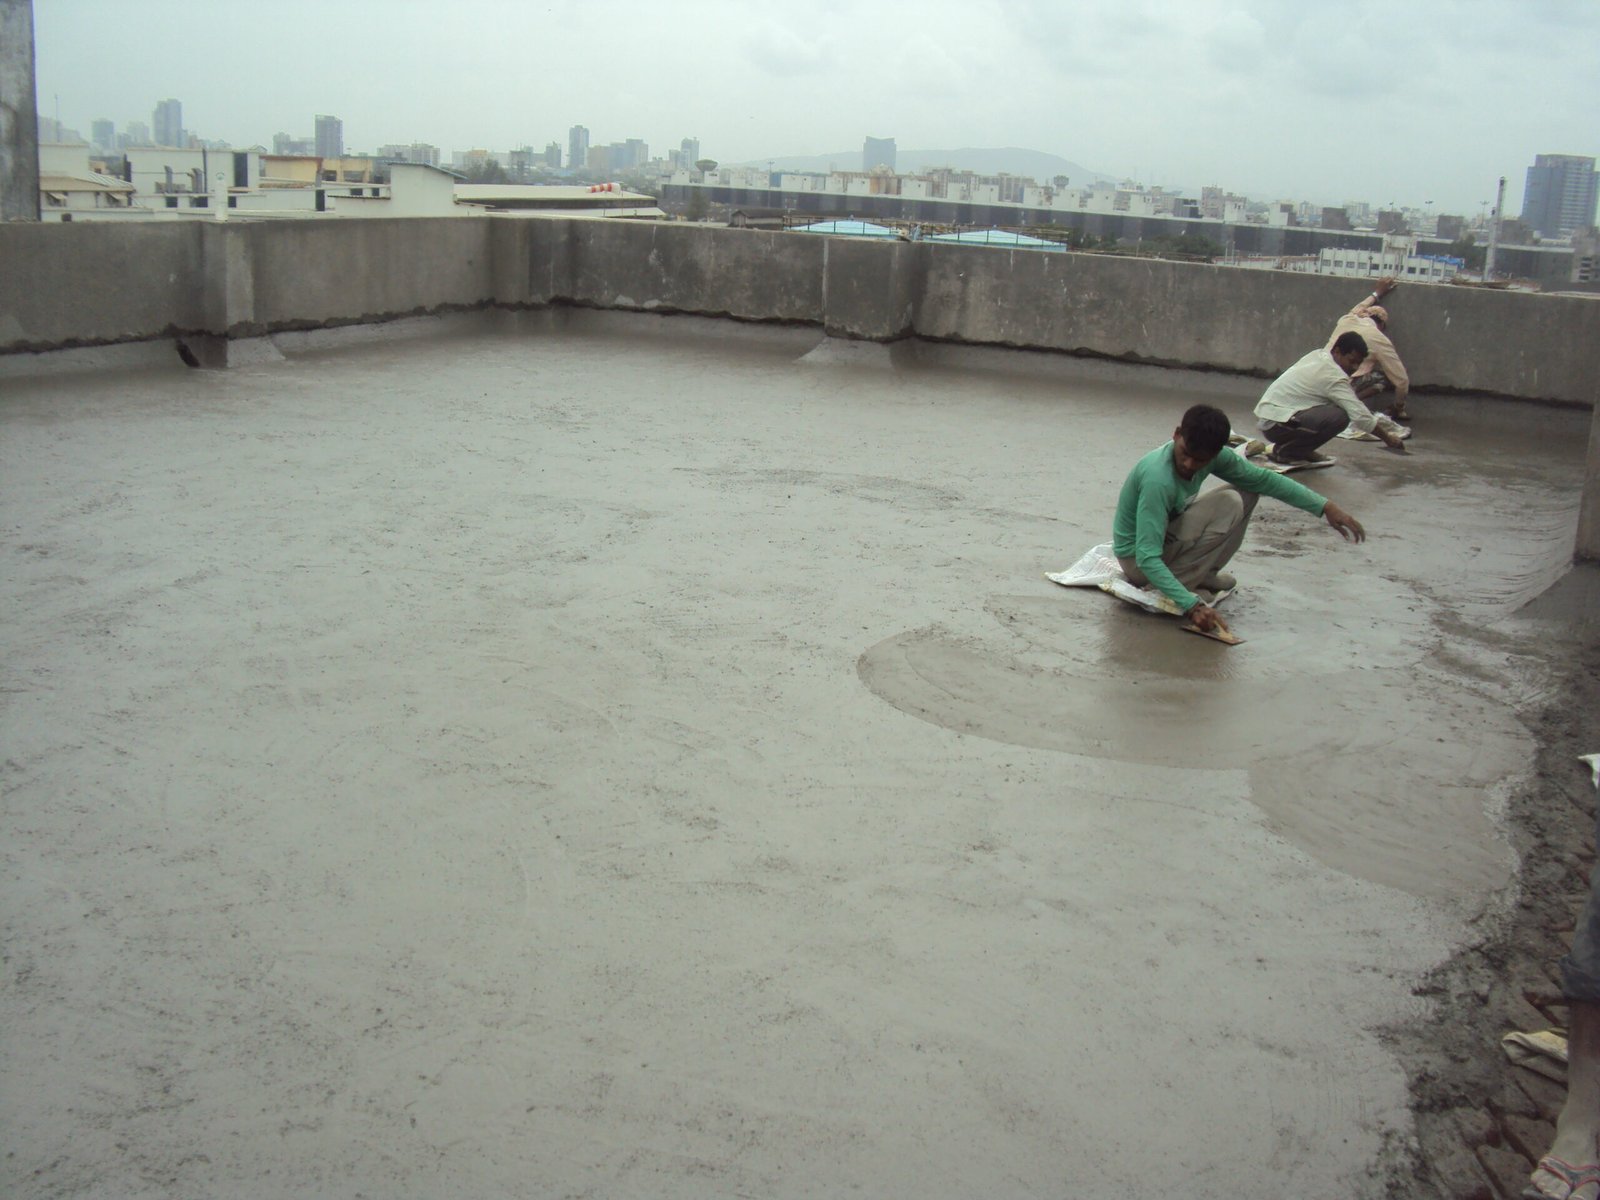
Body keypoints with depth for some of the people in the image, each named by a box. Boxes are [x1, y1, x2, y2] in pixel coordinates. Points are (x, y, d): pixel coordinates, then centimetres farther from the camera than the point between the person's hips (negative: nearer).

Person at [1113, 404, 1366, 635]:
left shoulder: (1213, 456, -13)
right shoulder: (1158, 480, -35)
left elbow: (1264, 479, 0)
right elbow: (1147, 559, -37)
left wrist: (1325, 506, -6)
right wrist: (1192, 606, -44)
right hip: (1136, 559, -8)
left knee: (1247, 493, 0)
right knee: (1229, 506, -23)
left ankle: (1204, 575, 5)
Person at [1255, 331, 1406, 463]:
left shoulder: (1318, 355, 10)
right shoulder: (1333, 376, -18)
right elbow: (1360, 416, -20)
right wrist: (1387, 438, -8)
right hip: (1275, 424, -10)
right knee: (1339, 417, -23)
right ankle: (1286, 451, -9)